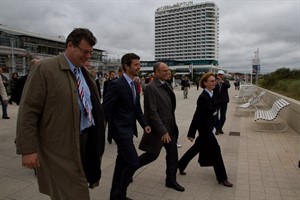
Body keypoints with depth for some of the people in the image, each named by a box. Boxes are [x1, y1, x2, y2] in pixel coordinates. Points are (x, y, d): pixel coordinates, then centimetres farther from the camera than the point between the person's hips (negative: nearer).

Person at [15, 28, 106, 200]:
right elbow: (28, 111, -13)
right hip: (62, 146, -6)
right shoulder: (44, 69, -11)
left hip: (88, 140, 7)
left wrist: (97, 136, 18)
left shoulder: (84, 72, 10)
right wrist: (28, 149, -14)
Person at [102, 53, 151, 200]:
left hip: (129, 128, 9)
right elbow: (106, 109, -17)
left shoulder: (134, 84, 10)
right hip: (120, 129, -9)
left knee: (122, 161, 17)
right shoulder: (116, 84, -18)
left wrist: (144, 124, 6)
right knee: (133, 162, -7)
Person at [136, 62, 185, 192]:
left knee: (173, 154, 12)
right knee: (152, 155, 7)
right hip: (158, 128, -7)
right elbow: (152, 112, -22)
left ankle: (171, 180, 28)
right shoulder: (151, 88, -19)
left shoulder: (166, 85, 7)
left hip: (170, 126, 8)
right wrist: (162, 131, -22)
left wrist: (172, 125, 11)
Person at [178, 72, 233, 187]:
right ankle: (222, 178, 18)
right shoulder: (203, 98, -23)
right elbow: (197, 116, -23)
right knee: (215, 150, 1)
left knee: (197, 148, 19)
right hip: (204, 128, -10)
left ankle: (180, 165, 34)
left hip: (208, 127, 10)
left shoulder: (210, 95, 6)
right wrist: (191, 133, -20)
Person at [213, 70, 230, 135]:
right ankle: (217, 129, 7)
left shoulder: (226, 81, 1)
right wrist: (215, 84, -36)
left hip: (224, 101, 2)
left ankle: (220, 128, 27)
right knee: (216, 116, -3)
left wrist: (222, 81, -39)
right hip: (216, 101, -2)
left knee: (223, 116, 10)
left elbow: (228, 86, -21)